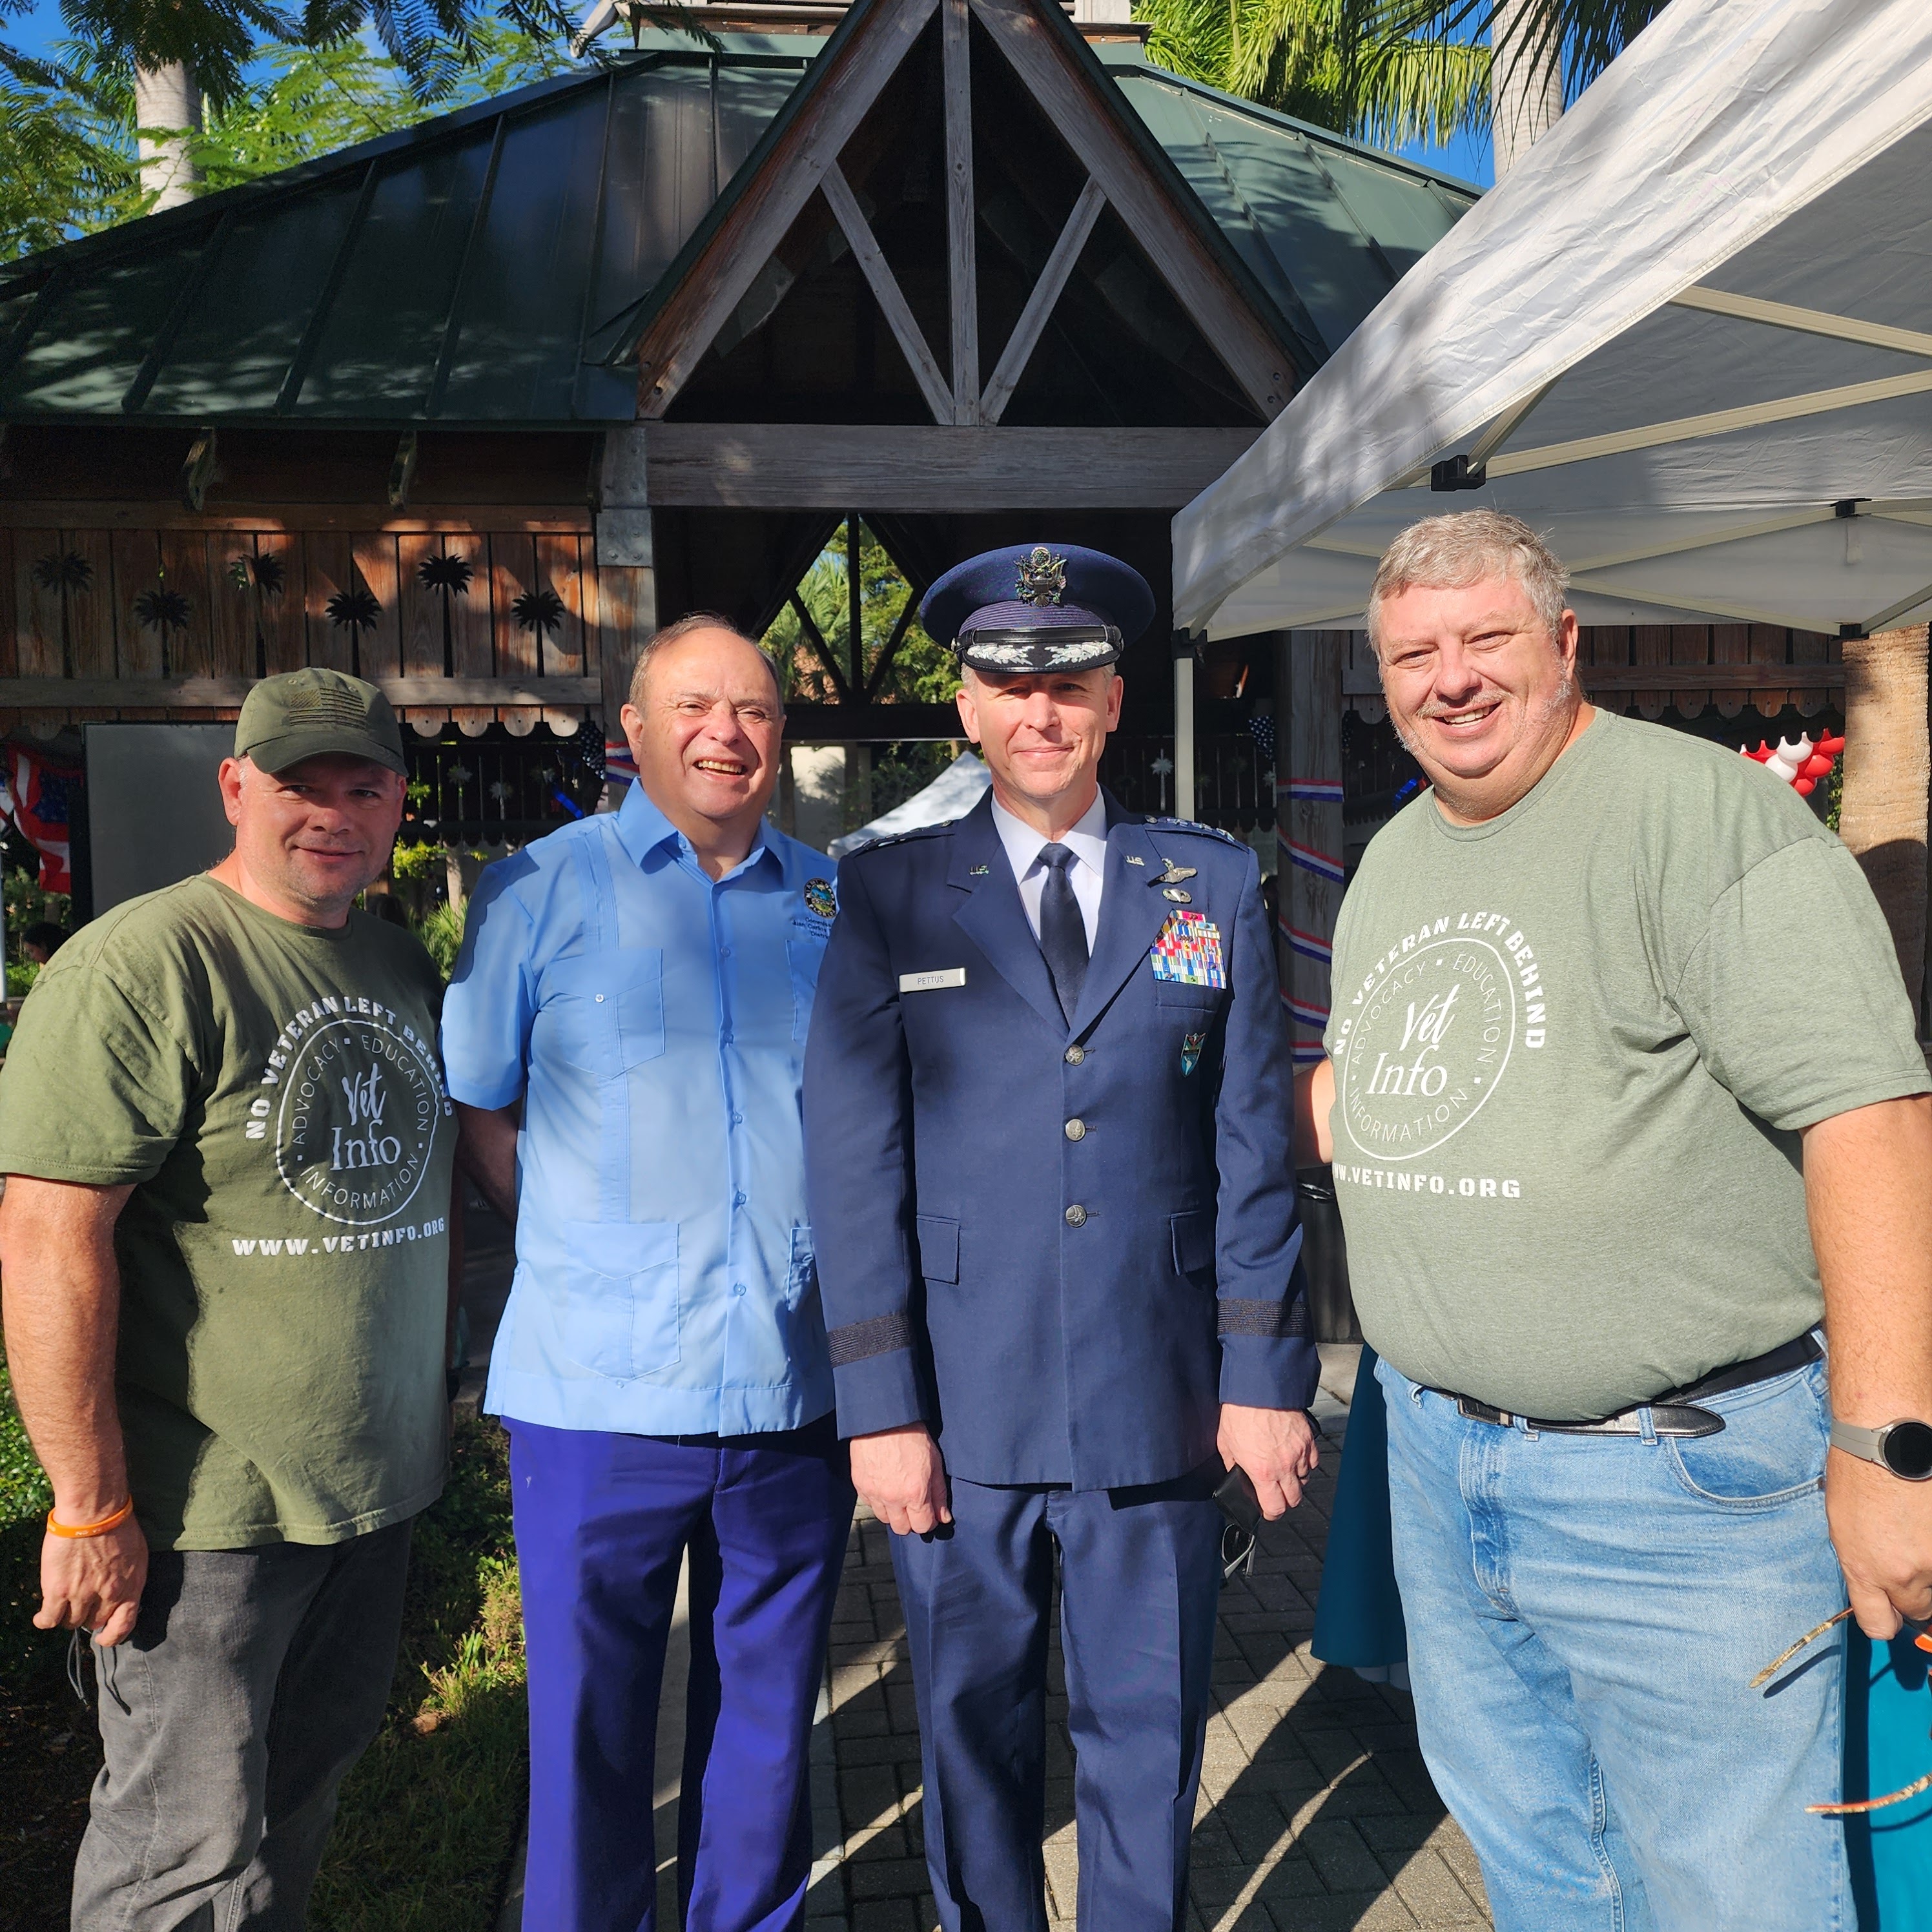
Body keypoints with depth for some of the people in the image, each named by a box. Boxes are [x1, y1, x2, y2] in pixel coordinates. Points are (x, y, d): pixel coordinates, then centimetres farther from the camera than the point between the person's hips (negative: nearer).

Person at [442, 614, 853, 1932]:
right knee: (590, 1728, 11)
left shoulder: (838, 903, 7)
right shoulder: (539, 890, 0)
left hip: (799, 1386, 3)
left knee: (769, 1713, 17)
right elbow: (479, 1109, 5)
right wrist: (588, 1251, -1)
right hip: (603, 1391, -2)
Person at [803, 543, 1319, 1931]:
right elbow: (853, 1157, -3)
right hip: (964, 1410, 0)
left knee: (1150, 1729, 13)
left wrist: (1268, 1376, 1)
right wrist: (881, 1404, -7)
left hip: (1159, 1405, 1)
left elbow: (1254, 1146, 4)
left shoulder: (1216, 887, 5)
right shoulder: (892, 896, 1)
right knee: (974, 1727, 15)